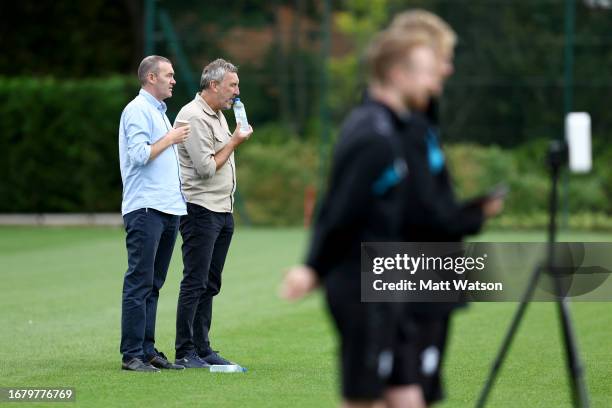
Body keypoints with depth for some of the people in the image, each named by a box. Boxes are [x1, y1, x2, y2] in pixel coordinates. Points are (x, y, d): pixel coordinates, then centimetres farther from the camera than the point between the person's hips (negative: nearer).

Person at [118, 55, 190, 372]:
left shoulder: (159, 111, 22)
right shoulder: (137, 111, -9)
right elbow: (140, 155, -19)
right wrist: (170, 139, -9)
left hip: (168, 209, 9)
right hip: (145, 209, -9)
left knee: (153, 285, 10)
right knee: (140, 283, -10)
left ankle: (147, 350, 13)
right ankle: (132, 354, -10)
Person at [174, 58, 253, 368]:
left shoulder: (218, 115, 17)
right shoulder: (194, 117, -14)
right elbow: (206, 168, -18)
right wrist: (234, 142, -8)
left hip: (223, 210, 9)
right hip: (201, 210, -9)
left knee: (210, 284, 10)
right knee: (195, 283, -9)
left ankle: (202, 349, 14)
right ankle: (184, 353, -7)